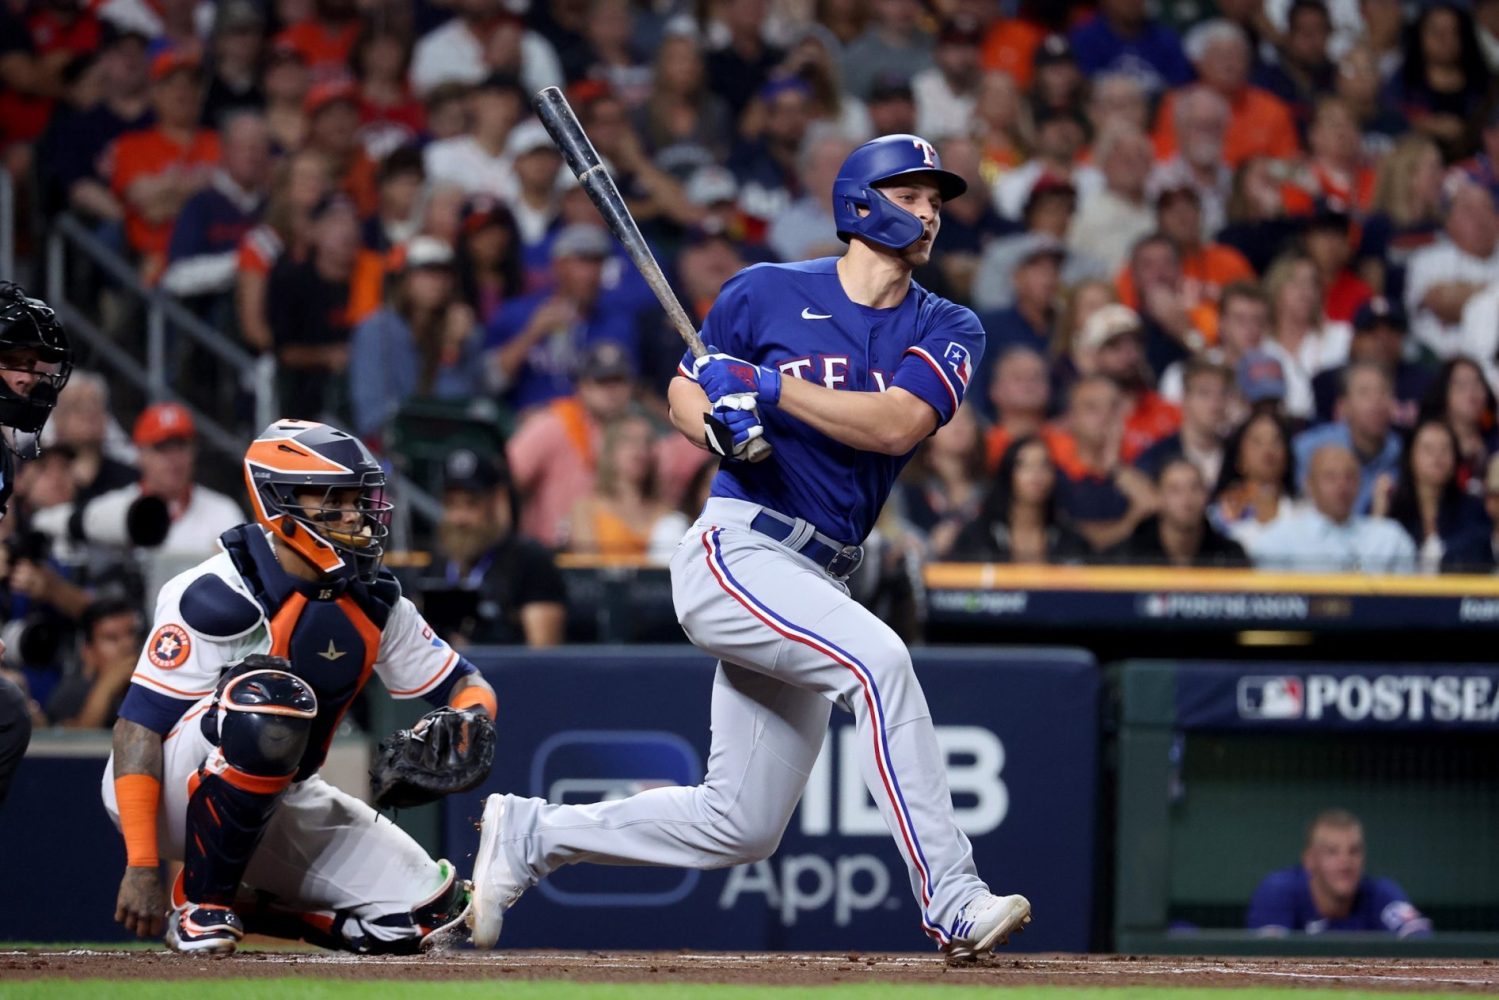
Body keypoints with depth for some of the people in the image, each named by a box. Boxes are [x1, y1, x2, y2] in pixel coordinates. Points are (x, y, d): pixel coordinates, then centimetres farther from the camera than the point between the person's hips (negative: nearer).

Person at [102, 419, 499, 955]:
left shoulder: (374, 604, -1)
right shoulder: (219, 596, -23)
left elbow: (468, 687, 6)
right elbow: (139, 726, -24)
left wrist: (471, 721, -20)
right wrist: (141, 865, -30)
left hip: (274, 801, 7)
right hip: (164, 791, -7)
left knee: (425, 911, -9)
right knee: (271, 696, -37)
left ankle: (243, 906, 9)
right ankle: (199, 903, -21)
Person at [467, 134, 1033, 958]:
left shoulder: (947, 332, 6)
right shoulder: (768, 294, 1)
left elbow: (897, 424, -12)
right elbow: (684, 394, 11)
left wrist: (766, 387, -17)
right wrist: (722, 426, -11)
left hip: (817, 581, 6)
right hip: (736, 549, -6)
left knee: (741, 826, 8)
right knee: (877, 659, -31)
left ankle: (530, 836, 26)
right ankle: (950, 899, -32)